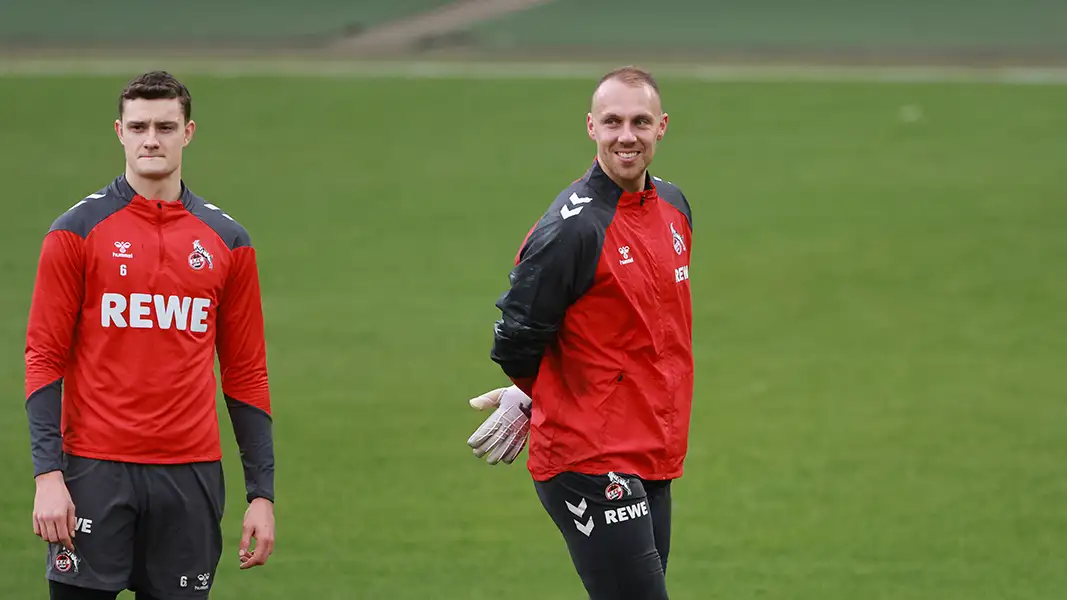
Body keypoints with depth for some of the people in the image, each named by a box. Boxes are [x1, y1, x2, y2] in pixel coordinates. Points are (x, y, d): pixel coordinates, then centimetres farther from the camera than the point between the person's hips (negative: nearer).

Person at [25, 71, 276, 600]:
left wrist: (262, 493, 6)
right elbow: (44, 358, -1)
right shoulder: (77, 231, 1)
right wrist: (48, 474, -11)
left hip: (191, 474, 2)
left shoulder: (226, 241, 9)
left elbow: (245, 373, 12)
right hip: (95, 473, -2)